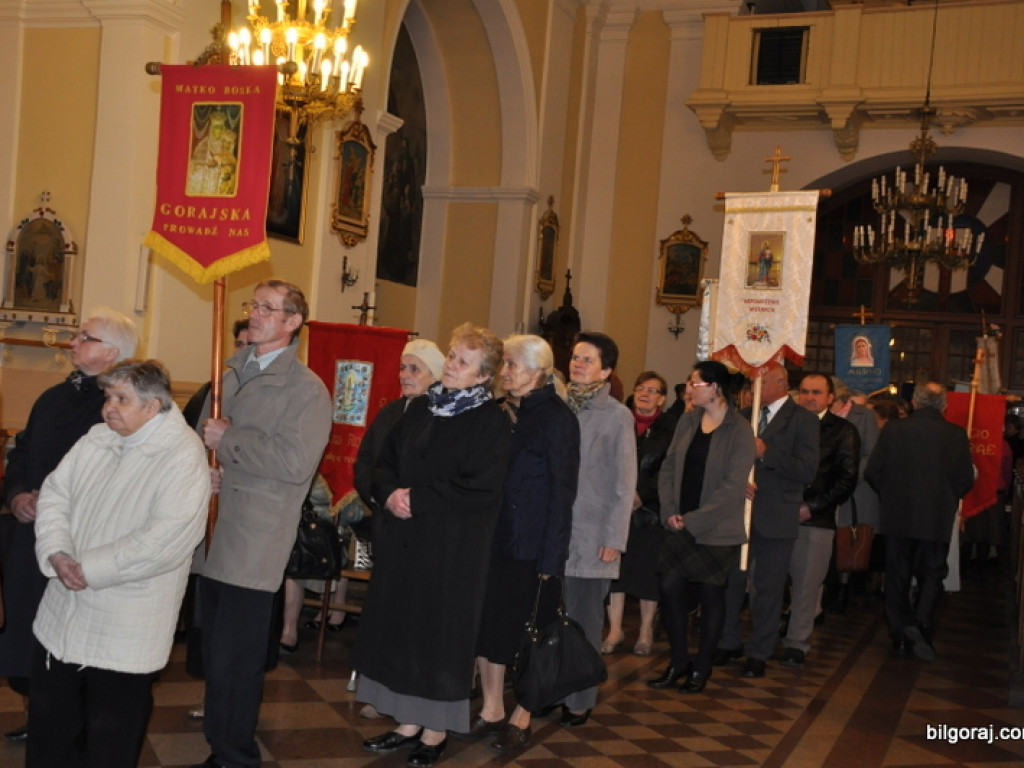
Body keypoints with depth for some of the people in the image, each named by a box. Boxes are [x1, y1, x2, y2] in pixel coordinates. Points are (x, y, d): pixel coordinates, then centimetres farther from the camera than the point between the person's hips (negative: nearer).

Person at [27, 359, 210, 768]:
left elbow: (164, 542, -24)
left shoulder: (183, 458, -17)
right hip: (62, 613, 7)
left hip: (123, 633, -6)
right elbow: (54, 495, 8)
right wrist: (57, 554, -9)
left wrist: (90, 570, -19)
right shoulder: (97, 439, 6)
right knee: (50, 721, 18)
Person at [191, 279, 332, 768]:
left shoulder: (306, 389, -9)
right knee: (214, 658, 17)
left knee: (234, 664, -1)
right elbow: (204, 431, 23)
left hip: (252, 548, -7)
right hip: (212, 539, 7)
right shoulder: (230, 372, 14)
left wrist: (228, 441, -15)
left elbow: (295, 462, -21)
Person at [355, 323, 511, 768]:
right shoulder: (420, 408, 10)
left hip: (452, 548, -6)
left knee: (439, 631, 3)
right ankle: (408, 724, 23)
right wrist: (390, 493, -9)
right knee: (400, 627, 10)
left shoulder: (491, 422, -9)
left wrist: (416, 499, -17)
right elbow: (386, 461, 12)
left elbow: (480, 489, -18)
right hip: (403, 540, 6)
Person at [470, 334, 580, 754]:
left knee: (526, 632, 4)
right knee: (487, 623, 8)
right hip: (493, 537, 6)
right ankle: (492, 710, 21)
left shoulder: (557, 418, -9)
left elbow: (562, 491, -11)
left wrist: (550, 558, -13)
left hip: (530, 544, -6)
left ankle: (521, 718, 17)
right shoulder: (503, 412, 8)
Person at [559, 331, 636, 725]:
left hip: (591, 537, -3)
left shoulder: (617, 416, -3)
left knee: (583, 618, 4)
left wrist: (613, 539, -8)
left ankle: (580, 700, 16)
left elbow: (624, 483, -4)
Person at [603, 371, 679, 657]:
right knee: (615, 567, 2)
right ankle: (615, 630, 13)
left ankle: (646, 631, 20)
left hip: (650, 510, -2)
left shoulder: (672, 427, -1)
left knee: (648, 569, 5)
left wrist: (642, 494, -15)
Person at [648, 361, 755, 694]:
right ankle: (679, 661, 15)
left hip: (717, 530, -4)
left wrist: (694, 519, -16)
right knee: (670, 587, -2)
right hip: (682, 526, 5)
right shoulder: (687, 421, 6)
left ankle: (701, 667, 21)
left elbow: (733, 486, -15)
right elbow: (668, 467, 8)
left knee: (711, 595, 6)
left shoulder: (739, 430, -11)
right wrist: (670, 511, -5)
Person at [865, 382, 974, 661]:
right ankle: (921, 621, -9)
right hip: (938, 519, 0)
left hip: (898, 515, 1)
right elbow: (966, 480, -2)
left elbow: (873, 472, -4)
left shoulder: (894, 429, -7)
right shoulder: (956, 435, -7)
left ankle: (900, 635, 17)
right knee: (931, 575, 13)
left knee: (897, 576, 12)